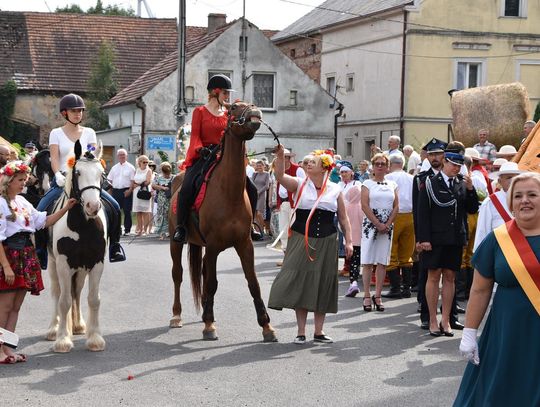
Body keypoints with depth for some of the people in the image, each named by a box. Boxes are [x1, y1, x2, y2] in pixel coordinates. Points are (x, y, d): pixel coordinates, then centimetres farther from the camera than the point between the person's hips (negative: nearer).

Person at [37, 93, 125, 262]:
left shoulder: (89, 133, 10)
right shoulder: (56, 133, 6)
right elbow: (54, 158, -5)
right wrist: (58, 175, -24)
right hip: (63, 180, -1)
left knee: (114, 207, -13)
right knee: (40, 210, -21)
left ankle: (115, 244, 3)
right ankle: (41, 248, -7)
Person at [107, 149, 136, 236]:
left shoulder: (130, 167, 2)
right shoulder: (114, 167, 14)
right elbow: (109, 179, 15)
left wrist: (129, 190, -16)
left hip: (126, 191, -4)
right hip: (115, 191, 4)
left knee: (127, 211, -1)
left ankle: (127, 230, 4)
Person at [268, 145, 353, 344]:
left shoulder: (335, 190, 5)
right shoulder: (299, 184, 2)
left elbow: (343, 219, 8)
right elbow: (280, 176, -16)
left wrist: (348, 241, 1)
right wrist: (280, 156, -29)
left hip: (326, 242, 1)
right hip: (301, 241, -1)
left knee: (323, 285, 6)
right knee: (300, 283, -2)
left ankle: (318, 331, 16)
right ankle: (301, 331, 6)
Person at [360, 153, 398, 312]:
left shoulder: (392, 185, 12)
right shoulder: (367, 184, 2)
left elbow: (396, 207, 7)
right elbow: (365, 206, -7)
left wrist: (387, 224, -6)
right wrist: (378, 224, -12)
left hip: (387, 227, 3)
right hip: (370, 225, -3)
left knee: (382, 262, 2)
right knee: (368, 262, -4)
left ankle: (377, 296, 6)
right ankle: (367, 296, 0)